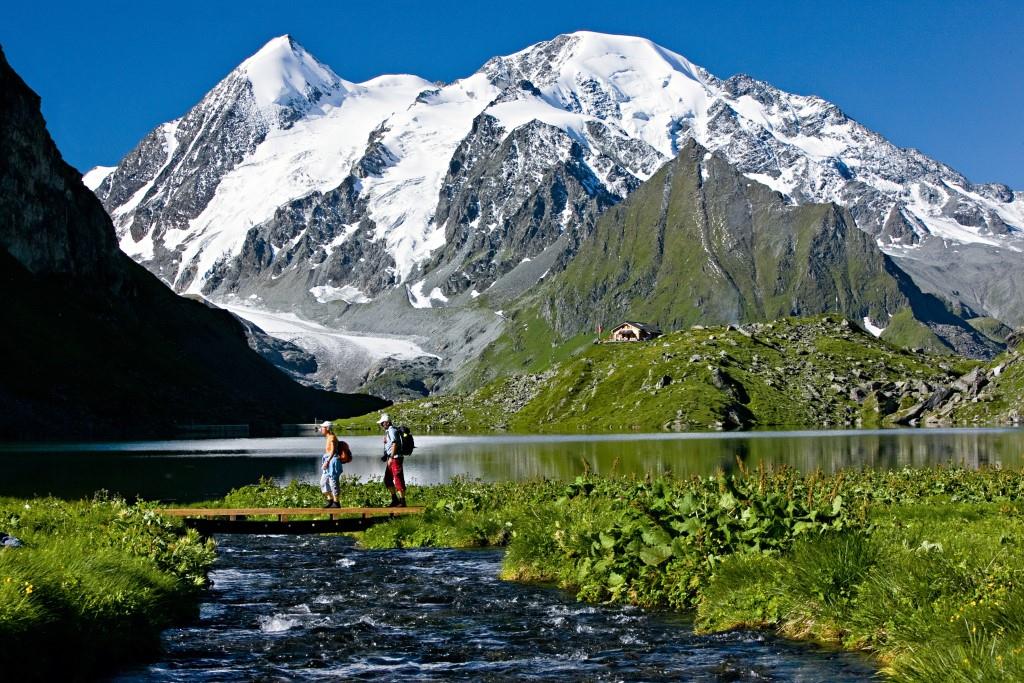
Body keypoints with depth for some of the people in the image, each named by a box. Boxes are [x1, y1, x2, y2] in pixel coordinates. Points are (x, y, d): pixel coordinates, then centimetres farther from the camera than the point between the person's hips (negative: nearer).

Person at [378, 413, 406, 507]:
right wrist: (386, 456, 18)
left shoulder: (392, 430, -13)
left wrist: (391, 457, -23)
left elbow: (394, 444, -21)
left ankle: (402, 501, -5)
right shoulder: (388, 431, 17)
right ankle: (395, 499, 20)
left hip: (395, 458, -11)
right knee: (387, 480, 14)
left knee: (398, 480, -7)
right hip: (390, 458, 11)